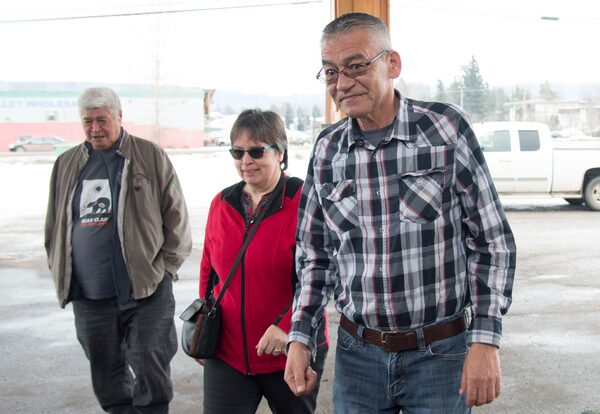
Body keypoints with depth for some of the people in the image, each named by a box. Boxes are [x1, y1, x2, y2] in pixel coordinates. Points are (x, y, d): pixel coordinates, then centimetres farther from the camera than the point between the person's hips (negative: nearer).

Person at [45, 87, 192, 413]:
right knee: (107, 377, 13)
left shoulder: (151, 157, 1)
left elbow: (176, 218, 1)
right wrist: (61, 273, 9)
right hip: (89, 296, 4)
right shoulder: (67, 165, 11)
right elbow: (54, 226, 18)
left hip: (146, 291, -4)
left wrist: (165, 267, -4)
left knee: (150, 374, -3)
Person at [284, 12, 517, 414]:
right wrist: (300, 338, 3)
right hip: (357, 354, 3)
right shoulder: (327, 150, 2)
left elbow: (493, 242, -6)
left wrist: (485, 342, -11)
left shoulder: (446, 128, -8)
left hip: (440, 354, -3)